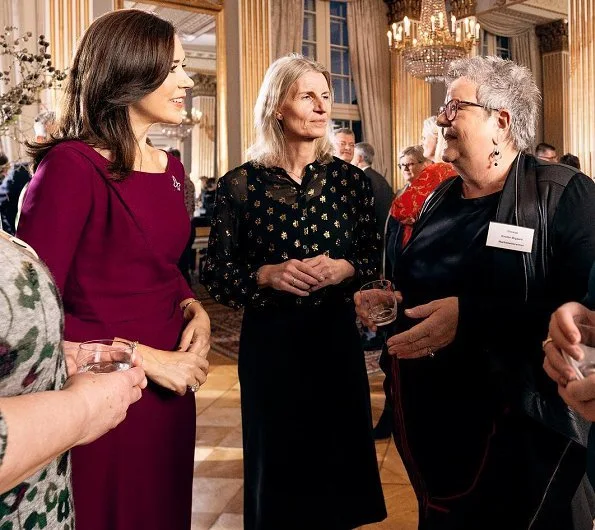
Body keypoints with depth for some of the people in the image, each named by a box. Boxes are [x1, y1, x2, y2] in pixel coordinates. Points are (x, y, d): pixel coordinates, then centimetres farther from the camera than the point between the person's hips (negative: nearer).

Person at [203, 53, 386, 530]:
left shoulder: (351, 180, 1)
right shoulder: (240, 184, -5)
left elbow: (375, 260, 4)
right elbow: (216, 273, -4)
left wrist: (344, 269, -16)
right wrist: (266, 276, -20)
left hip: (335, 334, 2)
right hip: (269, 339, -1)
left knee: (340, 453, 14)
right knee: (277, 462, 12)